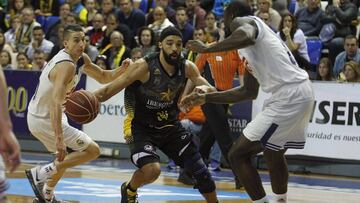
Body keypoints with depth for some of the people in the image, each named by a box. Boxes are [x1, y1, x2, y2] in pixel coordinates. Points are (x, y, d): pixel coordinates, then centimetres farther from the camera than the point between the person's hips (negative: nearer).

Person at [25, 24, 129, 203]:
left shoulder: (82, 59, 3)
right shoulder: (66, 65, -26)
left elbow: (103, 77, 17)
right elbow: (56, 103, -36)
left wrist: (123, 70, -4)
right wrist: (59, 139, -44)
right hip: (44, 120, -10)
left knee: (66, 156, 29)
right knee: (92, 150, -10)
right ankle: (41, 173, -11)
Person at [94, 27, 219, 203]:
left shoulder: (187, 68, -8)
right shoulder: (144, 66, -22)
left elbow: (213, 92, -2)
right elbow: (110, 89, -19)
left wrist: (204, 89, -27)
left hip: (170, 126, 5)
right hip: (142, 128, -5)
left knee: (200, 170, 2)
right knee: (152, 170, -28)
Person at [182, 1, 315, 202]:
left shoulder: (242, 21, 0)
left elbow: (246, 36, -29)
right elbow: (248, 92, 29)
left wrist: (207, 49, -16)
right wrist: (205, 98, 30)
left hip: (289, 97, -10)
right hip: (303, 93, 10)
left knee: (238, 155, -4)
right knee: (273, 151, 31)